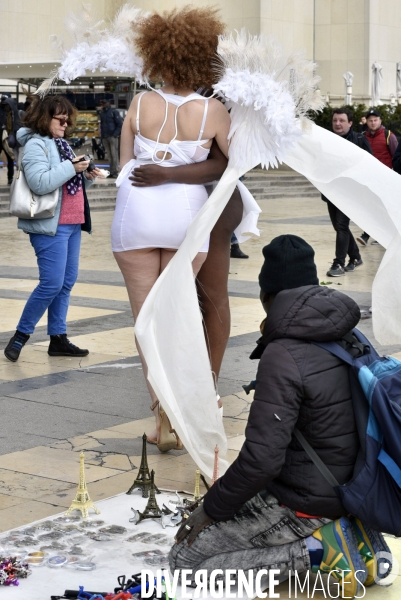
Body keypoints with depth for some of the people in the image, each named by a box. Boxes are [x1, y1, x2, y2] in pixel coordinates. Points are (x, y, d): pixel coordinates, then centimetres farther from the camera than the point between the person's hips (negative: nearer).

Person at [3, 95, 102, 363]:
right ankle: (21, 335, 2)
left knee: (67, 282, 9)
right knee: (52, 284, -11)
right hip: (51, 225, -9)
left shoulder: (61, 144, 18)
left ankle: (58, 338, 15)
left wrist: (86, 177, 6)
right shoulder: (36, 145, -10)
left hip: (72, 223, 9)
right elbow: (40, 182, -23)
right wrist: (71, 167, -20)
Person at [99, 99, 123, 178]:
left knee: (114, 155, -8)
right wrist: (101, 136, 13)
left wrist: (115, 134, -12)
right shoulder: (101, 113, 16)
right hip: (105, 138, 5)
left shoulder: (114, 112, -2)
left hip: (112, 137, -5)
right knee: (109, 156, 4)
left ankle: (115, 172, -7)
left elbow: (120, 124, -4)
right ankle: (112, 172, 6)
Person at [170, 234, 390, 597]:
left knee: (185, 561, 1)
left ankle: (318, 551, -8)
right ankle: (346, 534, 10)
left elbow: (261, 459, -27)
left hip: (302, 504, -8)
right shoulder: (348, 336, 0)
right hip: (349, 487, 8)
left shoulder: (283, 356, -24)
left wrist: (211, 508, -11)